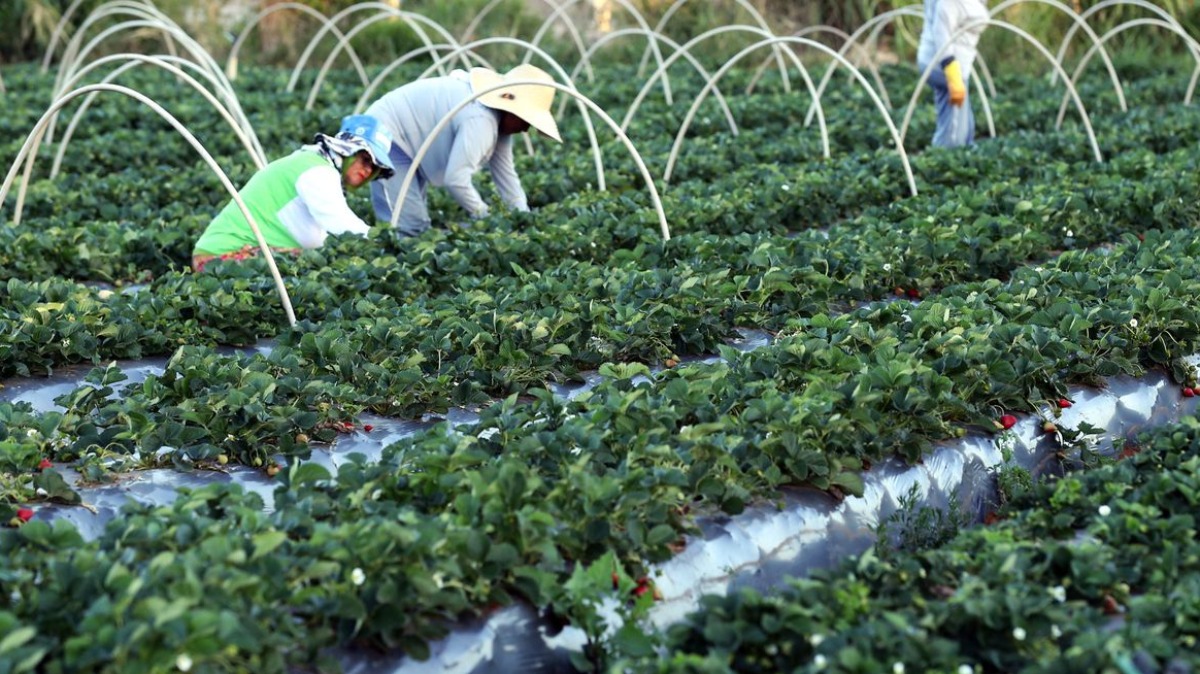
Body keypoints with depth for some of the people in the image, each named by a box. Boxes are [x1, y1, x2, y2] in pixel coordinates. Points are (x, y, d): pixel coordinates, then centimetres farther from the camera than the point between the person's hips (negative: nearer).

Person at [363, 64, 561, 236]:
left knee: (418, 225, 8)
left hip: (407, 142, 11)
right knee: (410, 226, -20)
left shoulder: (499, 119, 0)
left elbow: (505, 173, 5)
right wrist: (486, 218, -21)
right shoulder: (480, 120, -32)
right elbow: (456, 179, -35)